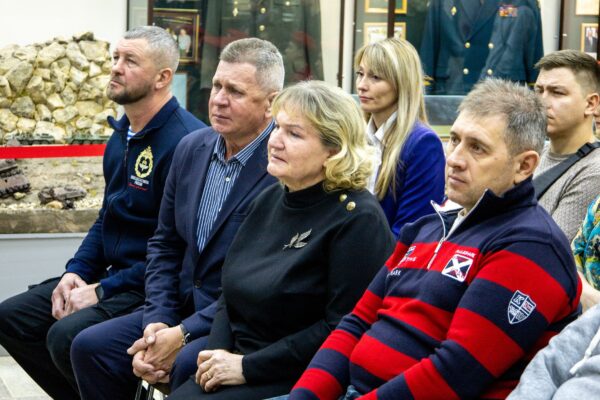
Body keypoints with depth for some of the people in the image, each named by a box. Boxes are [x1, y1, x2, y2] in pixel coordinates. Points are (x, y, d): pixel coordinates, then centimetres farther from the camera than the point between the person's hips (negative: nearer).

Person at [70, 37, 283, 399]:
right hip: (184, 307, 7)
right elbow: (165, 244, 13)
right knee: (90, 346, -6)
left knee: (187, 364, -33)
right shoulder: (192, 149, 7)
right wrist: (156, 322, -3)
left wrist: (184, 333, -20)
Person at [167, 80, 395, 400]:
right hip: (237, 365, 7)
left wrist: (248, 366, -16)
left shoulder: (356, 218, -12)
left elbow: (343, 328, -18)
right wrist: (218, 354, -2)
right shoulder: (269, 201, 12)